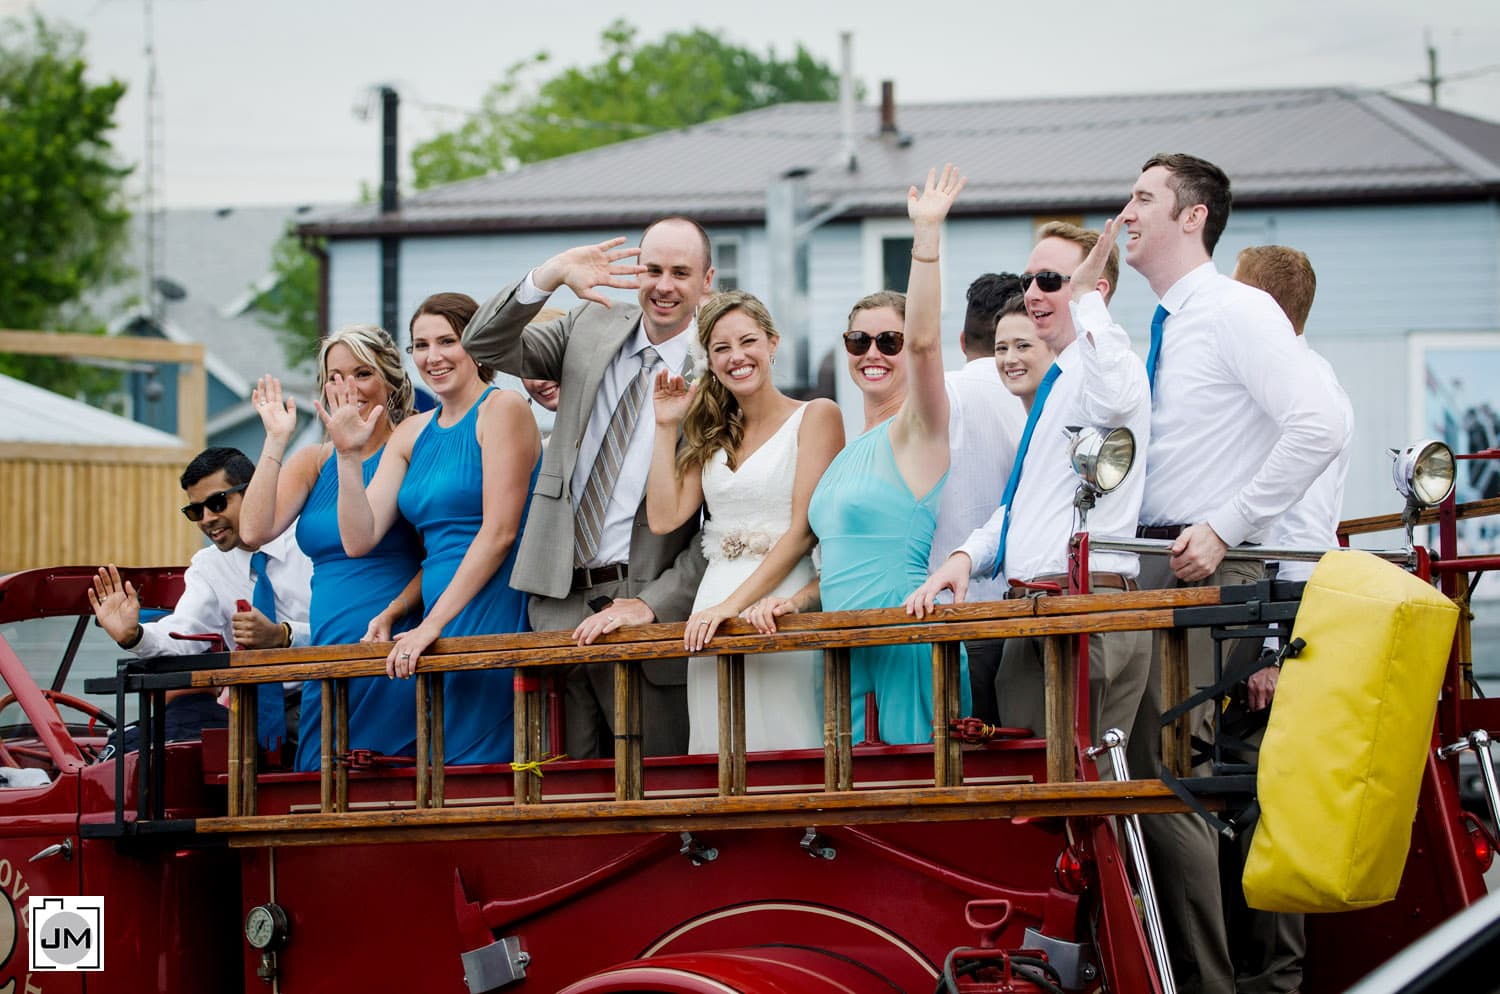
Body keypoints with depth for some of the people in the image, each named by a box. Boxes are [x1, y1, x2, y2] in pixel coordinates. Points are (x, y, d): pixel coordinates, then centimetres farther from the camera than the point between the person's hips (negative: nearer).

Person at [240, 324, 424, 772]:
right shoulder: (313, 462, 15)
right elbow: (255, 530, 0)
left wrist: (392, 613, -21)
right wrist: (276, 440, -2)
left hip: (392, 649, -5)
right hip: (328, 657, 5)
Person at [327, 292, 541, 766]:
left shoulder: (502, 409, -5)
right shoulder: (412, 433, 16)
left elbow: (499, 532, -13)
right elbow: (359, 540, 9)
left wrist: (433, 624, -16)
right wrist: (349, 454, -2)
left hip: (493, 616, -7)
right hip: (435, 624, 7)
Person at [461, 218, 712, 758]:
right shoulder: (591, 327, 10)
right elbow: (484, 345, -1)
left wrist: (651, 605, -14)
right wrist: (549, 276, -17)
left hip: (642, 600, -4)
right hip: (559, 602, 4)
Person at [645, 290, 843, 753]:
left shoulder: (816, 416, 0)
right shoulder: (712, 434, 18)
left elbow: (803, 530, -8)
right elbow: (663, 518, 7)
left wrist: (735, 603, -15)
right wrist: (667, 428, 6)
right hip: (713, 611, 5)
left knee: (780, 746, -8)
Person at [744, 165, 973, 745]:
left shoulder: (916, 431, -3)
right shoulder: (850, 451, 20)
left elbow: (924, 341, -22)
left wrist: (927, 232, -27)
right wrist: (796, 602, 8)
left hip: (905, 648, -8)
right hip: (845, 648, 8)